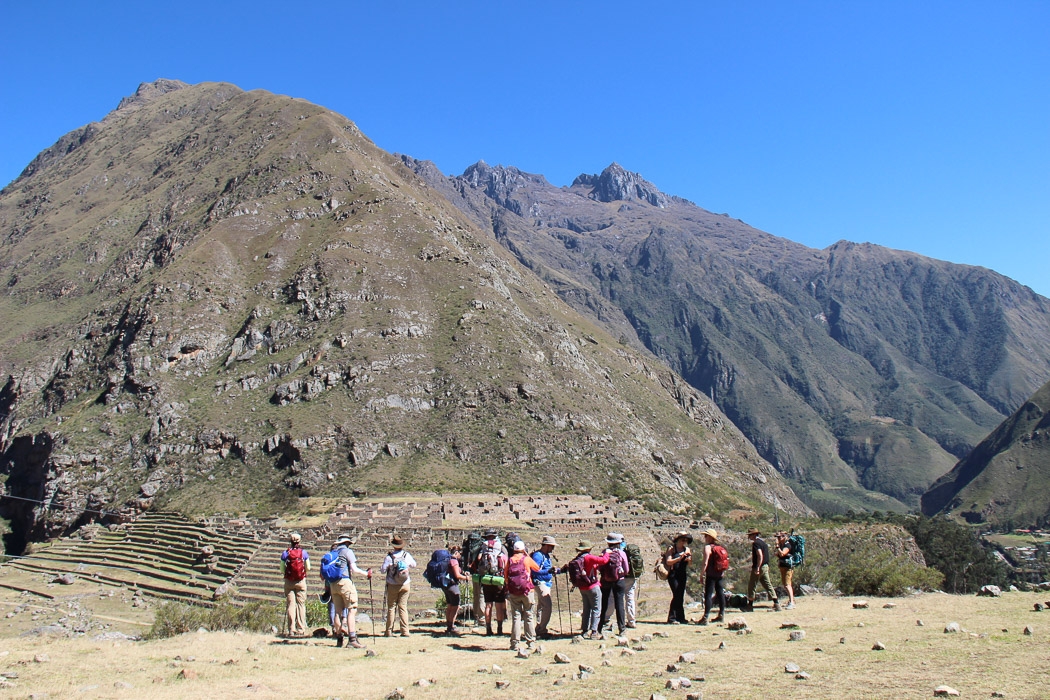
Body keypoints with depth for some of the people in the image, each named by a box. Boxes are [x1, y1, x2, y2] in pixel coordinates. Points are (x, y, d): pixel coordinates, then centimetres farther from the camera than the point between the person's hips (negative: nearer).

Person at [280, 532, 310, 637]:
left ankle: (291, 630, 0)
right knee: (301, 604, 5)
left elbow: (282, 571, -4)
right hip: (301, 581, 0)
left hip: (289, 582, 0)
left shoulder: (285, 553, -4)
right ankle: (301, 630, 3)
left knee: (291, 605, 3)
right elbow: (308, 568, 2)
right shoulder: (303, 552, -3)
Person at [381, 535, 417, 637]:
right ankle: (405, 631, 2)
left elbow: (383, 570, -8)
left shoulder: (389, 557, -12)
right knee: (403, 607, 6)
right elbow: (414, 565, 13)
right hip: (405, 585, 2)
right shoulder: (407, 555, -3)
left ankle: (389, 631, 9)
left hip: (393, 586, -2)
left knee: (391, 607, 7)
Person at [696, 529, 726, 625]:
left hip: (711, 575, -7)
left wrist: (701, 574, -12)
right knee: (720, 593, 15)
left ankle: (705, 618, -12)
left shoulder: (708, 547, -11)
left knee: (708, 595, -8)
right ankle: (721, 615, 22)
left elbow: (705, 563, -18)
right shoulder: (721, 548, 12)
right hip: (720, 574, 7)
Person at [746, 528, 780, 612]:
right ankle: (776, 604, 2)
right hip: (765, 567, 9)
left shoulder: (756, 543, -14)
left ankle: (750, 606, 5)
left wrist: (757, 568, -24)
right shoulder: (763, 542, 16)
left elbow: (760, 556, -24)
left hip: (759, 567, -9)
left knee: (752, 586, 1)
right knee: (768, 585, 8)